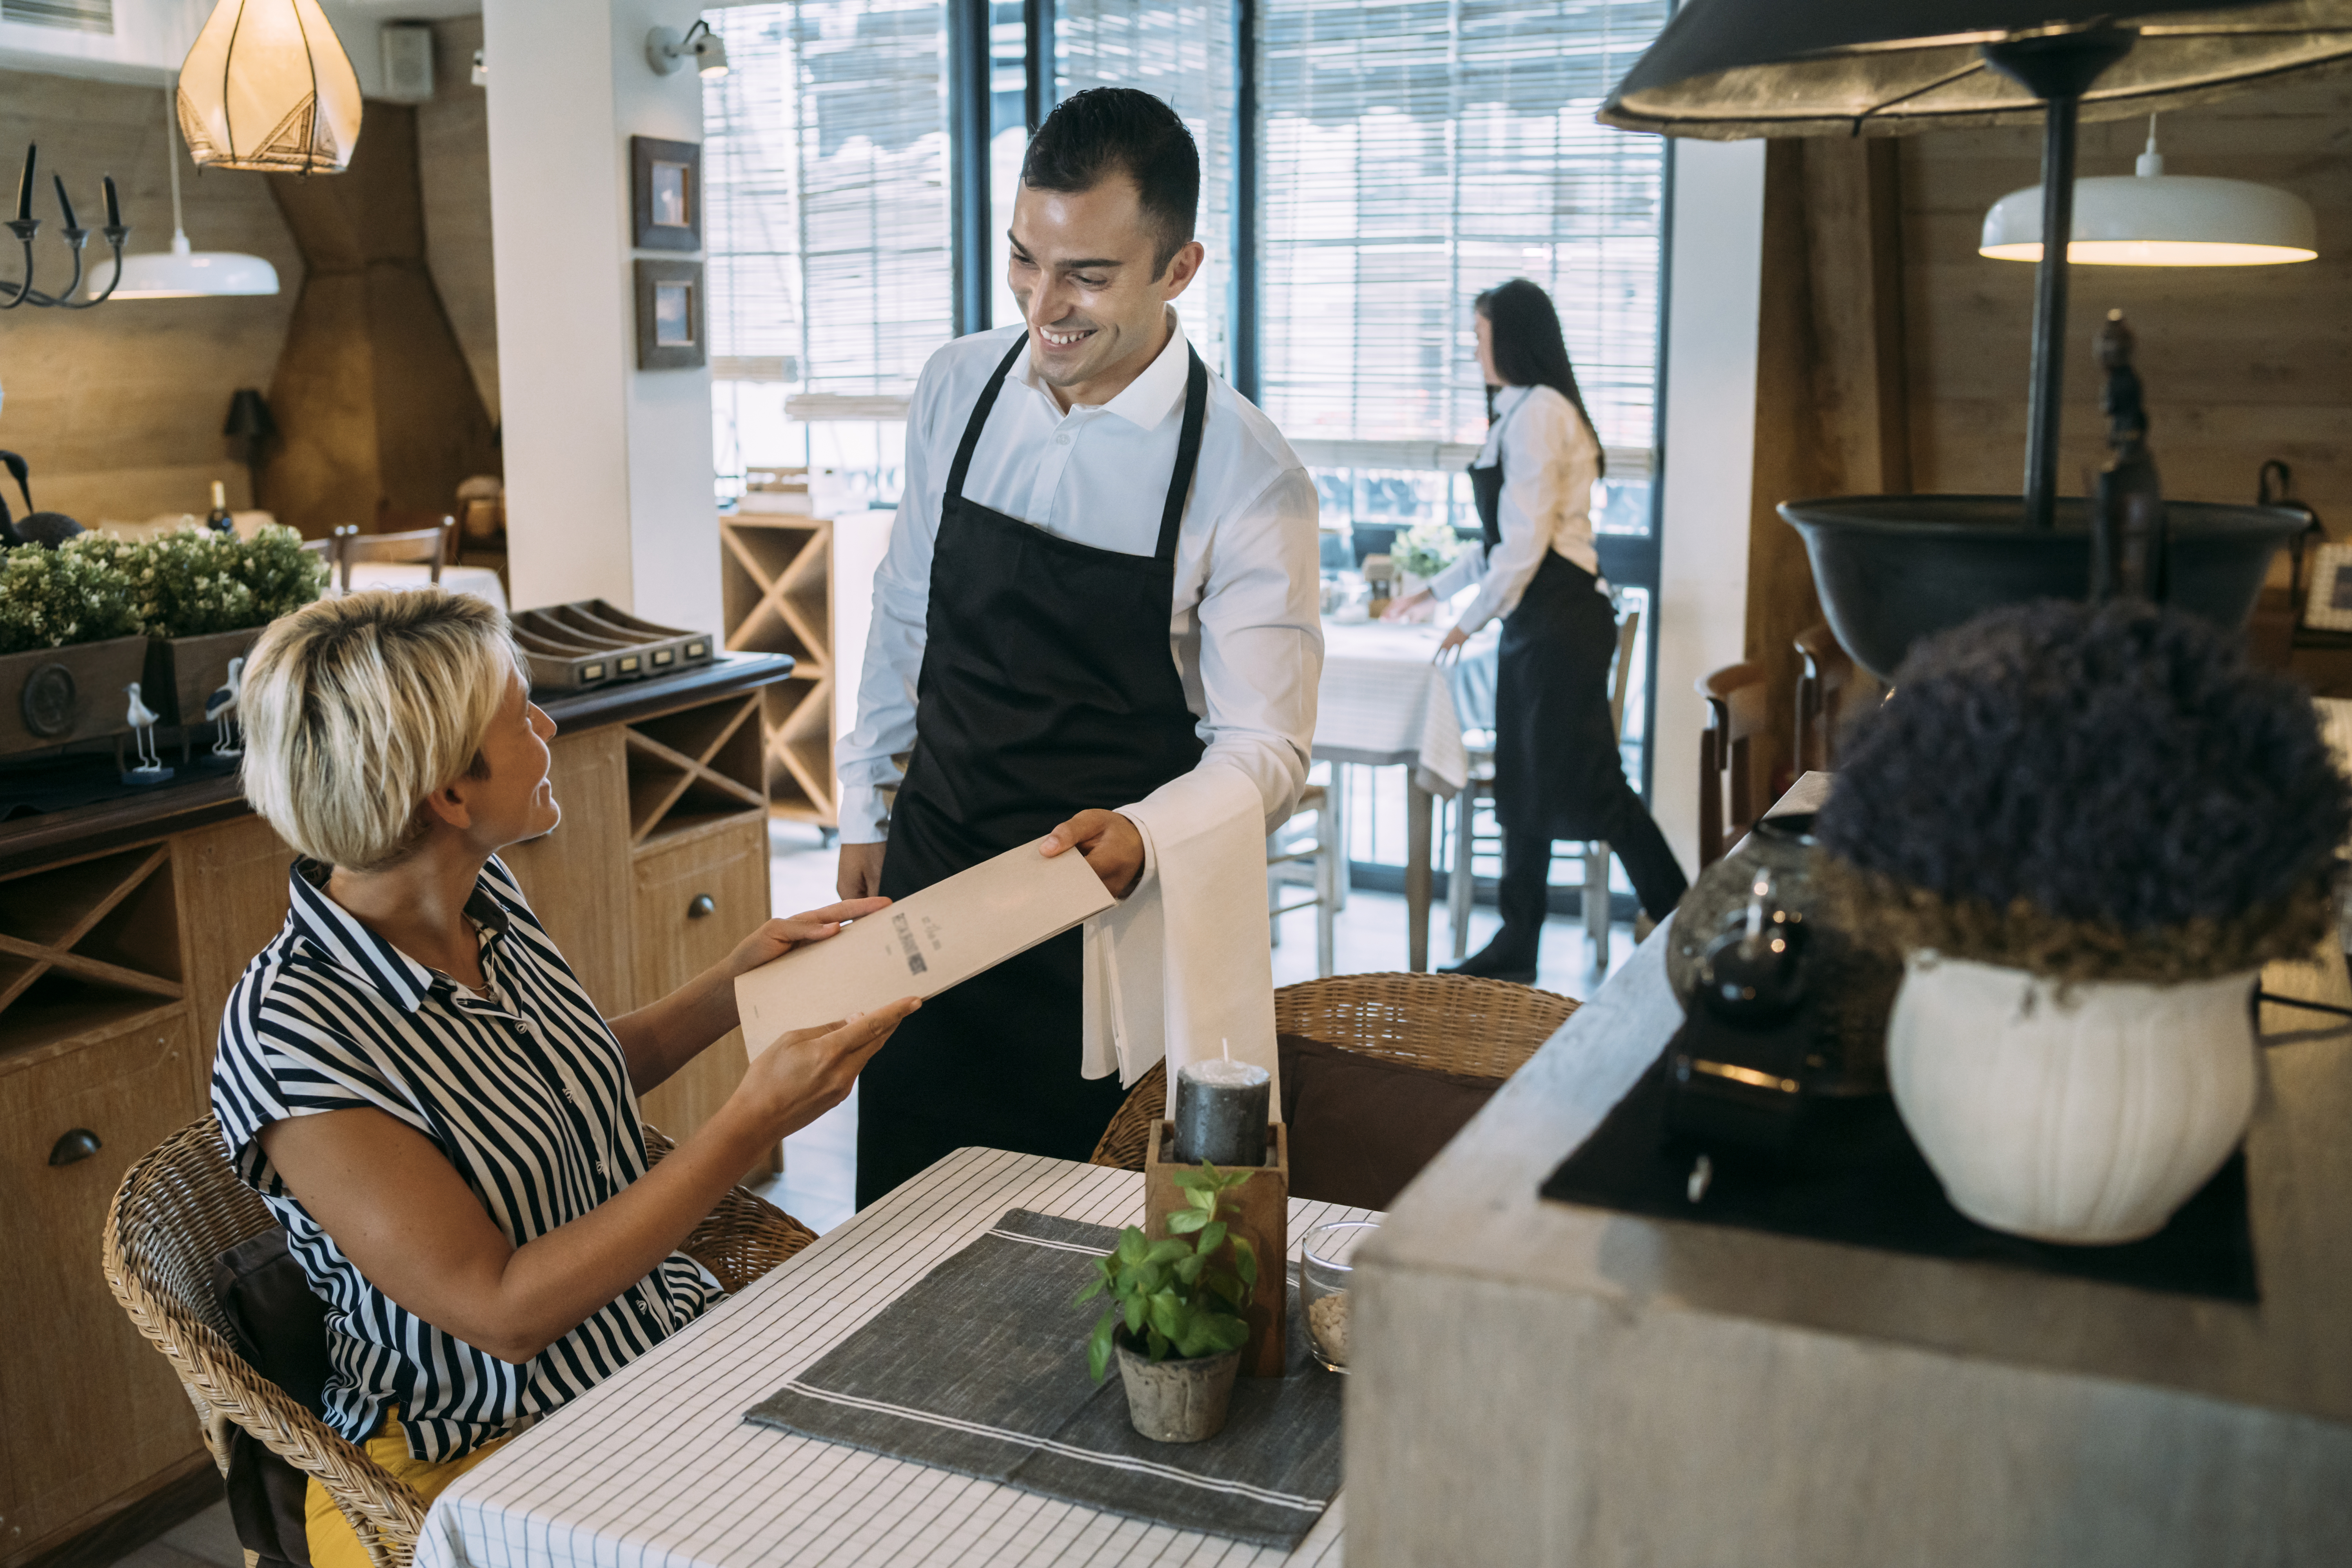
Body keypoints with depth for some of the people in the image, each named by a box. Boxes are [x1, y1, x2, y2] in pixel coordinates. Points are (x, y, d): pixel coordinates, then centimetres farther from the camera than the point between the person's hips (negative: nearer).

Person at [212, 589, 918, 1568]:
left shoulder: (485, 896, 0)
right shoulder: (289, 1036, -22)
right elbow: (503, 1310, -22)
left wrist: (736, 983, 6)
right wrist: (755, 1121, -25)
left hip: (678, 1340, 7)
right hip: (490, 1452, -6)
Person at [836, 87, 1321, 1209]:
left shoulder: (1247, 478, -17)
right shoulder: (955, 388, -3)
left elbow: (1263, 744, -15)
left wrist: (1138, 837, -34)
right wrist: (866, 812, 13)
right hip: (929, 874, 4)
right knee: (900, 1214, 15)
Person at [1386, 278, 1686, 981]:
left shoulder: (1539, 411, -14)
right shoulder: (1522, 413, 18)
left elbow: (1525, 541, -19)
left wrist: (1472, 619, -9)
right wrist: (1434, 590, 27)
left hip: (1560, 621, -10)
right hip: (1538, 621, 10)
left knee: (1588, 782, -6)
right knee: (1526, 785, 12)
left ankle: (1679, 917, 4)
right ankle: (1517, 943, 19)